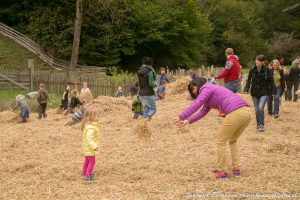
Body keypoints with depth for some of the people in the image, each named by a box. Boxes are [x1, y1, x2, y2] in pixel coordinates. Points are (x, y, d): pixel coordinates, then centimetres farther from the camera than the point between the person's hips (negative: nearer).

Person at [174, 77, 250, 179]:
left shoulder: (206, 88, 6)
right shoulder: (210, 96, 34)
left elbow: (196, 105, -7)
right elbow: (202, 112, 28)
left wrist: (181, 117, -7)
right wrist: (188, 121, 20)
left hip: (235, 113, -9)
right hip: (246, 112, 9)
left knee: (220, 141, 7)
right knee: (233, 140, 26)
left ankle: (221, 172, 11)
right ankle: (236, 169, 22)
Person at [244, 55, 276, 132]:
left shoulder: (266, 70, -7)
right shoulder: (252, 70, -2)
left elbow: (271, 81, -3)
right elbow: (249, 80, 1)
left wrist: (273, 91, -6)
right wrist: (246, 89, -11)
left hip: (264, 92, -3)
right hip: (255, 92, 3)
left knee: (260, 108, -17)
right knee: (257, 110, 8)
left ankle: (262, 124, -4)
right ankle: (258, 125, 25)